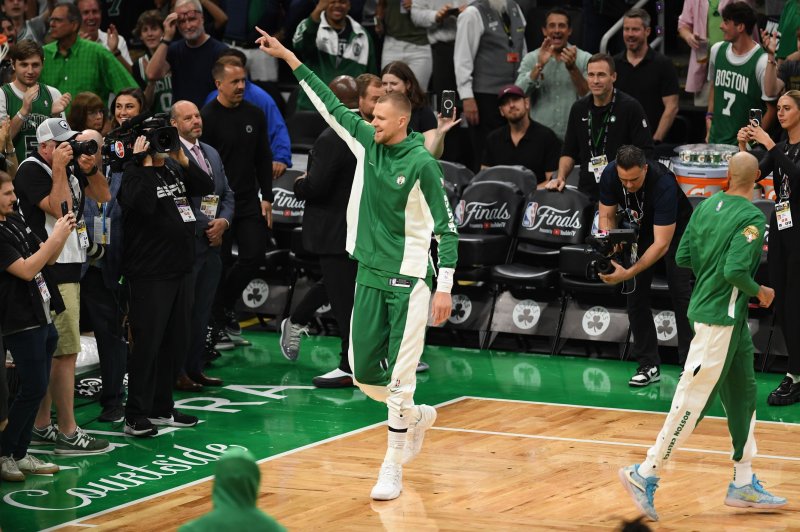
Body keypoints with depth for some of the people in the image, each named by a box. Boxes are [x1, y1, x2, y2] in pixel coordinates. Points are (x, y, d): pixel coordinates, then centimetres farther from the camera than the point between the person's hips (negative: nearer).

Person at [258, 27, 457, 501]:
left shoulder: (422, 163, -12)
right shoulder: (367, 143, 4)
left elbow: (446, 226, -10)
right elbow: (330, 105, 12)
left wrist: (444, 287, -14)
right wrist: (290, 58, 12)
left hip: (409, 282, -6)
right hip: (369, 275, 6)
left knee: (399, 380, -6)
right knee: (364, 372, 9)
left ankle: (393, 470, 0)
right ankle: (417, 417, 35)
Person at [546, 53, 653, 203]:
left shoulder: (631, 107, -3)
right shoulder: (579, 109, 13)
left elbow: (645, 153, -4)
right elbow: (569, 152, 21)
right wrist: (561, 178, 4)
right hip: (587, 192, 4)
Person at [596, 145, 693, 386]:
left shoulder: (663, 184, -40)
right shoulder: (609, 175, -26)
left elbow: (662, 244, -41)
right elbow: (607, 216, -11)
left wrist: (628, 273, -49)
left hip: (674, 229, -5)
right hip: (639, 229, 5)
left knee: (680, 293, -9)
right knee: (635, 293, -2)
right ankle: (648, 366, 4)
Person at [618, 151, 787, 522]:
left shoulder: (707, 205, 5)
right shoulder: (752, 218, -18)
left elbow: (683, 257, 8)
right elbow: (736, 270, -26)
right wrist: (759, 292, -8)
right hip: (720, 319, -9)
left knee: (743, 395, 15)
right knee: (693, 401, -4)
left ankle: (743, 484, 19)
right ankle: (645, 475, 0)